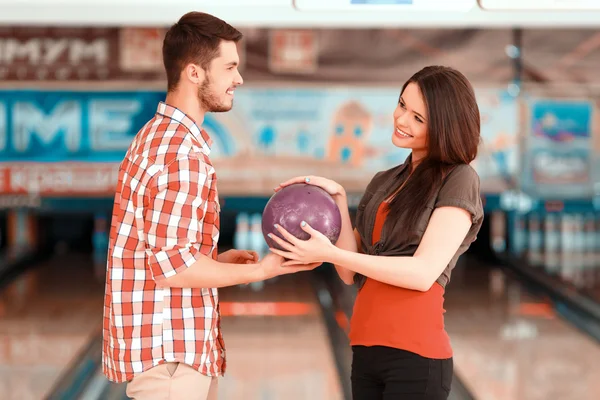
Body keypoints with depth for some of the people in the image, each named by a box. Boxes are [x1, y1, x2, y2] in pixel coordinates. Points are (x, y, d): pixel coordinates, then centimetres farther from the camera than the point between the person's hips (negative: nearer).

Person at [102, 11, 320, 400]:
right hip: (169, 351, -10)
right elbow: (172, 265, -22)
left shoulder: (156, 136, 14)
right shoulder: (183, 154, -19)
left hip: (184, 345, 10)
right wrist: (260, 270, -14)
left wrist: (218, 259, 12)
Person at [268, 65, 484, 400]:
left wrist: (330, 254, -16)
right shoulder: (383, 183, 15)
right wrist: (338, 199, -2)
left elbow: (424, 273, -15)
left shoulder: (458, 180, -5)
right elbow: (351, 274, 8)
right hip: (366, 352, 6)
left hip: (415, 355, -6)